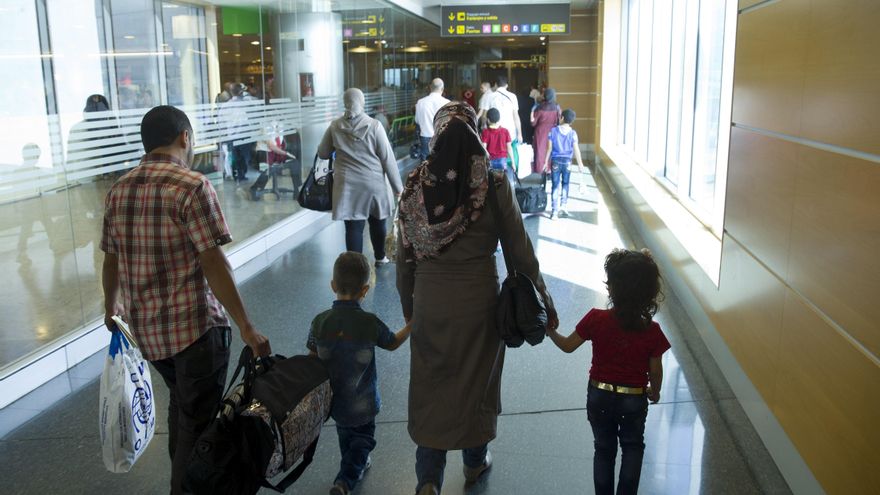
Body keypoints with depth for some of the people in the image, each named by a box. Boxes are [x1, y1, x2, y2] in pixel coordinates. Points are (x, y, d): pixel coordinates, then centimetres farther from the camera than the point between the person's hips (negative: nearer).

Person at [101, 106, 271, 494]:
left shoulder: (118, 191, 5)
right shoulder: (191, 186, -17)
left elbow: (111, 259, 13)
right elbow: (213, 263, -21)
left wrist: (111, 307, 30)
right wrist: (246, 326, -18)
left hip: (145, 327, 8)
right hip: (195, 326, -8)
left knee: (181, 403, 28)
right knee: (198, 421, 7)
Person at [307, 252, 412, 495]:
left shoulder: (319, 322, -14)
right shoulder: (370, 323, -21)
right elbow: (393, 343, -1)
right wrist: (411, 325, 15)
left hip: (333, 400, 3)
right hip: (363, 402, -3)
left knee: (345, 435, 27)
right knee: (363, 439, 15)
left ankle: (355, 465, 47)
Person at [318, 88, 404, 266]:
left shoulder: (335, 126, -2)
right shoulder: (374, 126, -9)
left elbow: (322, 153, 9)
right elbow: (388, 158, -6)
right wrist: (397, 186, 1)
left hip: (347, 184, 1)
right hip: (373, 182, 0)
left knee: (353, 226, 3)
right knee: (378, 222, 19)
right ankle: (380, 257, 37)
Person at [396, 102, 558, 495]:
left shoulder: (415, 185, -7)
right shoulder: (495, 187, -13)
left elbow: (404, 255, -1)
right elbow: (520, 250, -9)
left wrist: (407, 303, 13)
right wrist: (545, 299, 4)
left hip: (430, 300, 1)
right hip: (478, 298, -1)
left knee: (430, 384, 14)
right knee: (476, 379, 19)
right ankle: (475, 461, 39)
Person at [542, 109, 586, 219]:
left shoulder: (553, 130, -5)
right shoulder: (573, 133, -5)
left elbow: (549, 148, -3)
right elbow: (576, 149, -5)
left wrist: (546, 162, 5)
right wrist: (580, 164, 3)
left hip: (555, 161, 0)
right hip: (567, 161, 0)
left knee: (555, 185, 1)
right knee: (565, 184, 20)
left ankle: (554, 211, -3)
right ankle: (563, 205, 15)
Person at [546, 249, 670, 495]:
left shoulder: (596, 319, -20)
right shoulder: (652, 331, -18)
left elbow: (567, 346, -7)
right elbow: (655, 371, -7)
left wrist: (549, 330, 11)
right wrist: (654, 392, 14)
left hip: (599, 396, 1)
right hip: (634, 400, 0)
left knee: (604, 448, 22)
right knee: (633, 448, 25)